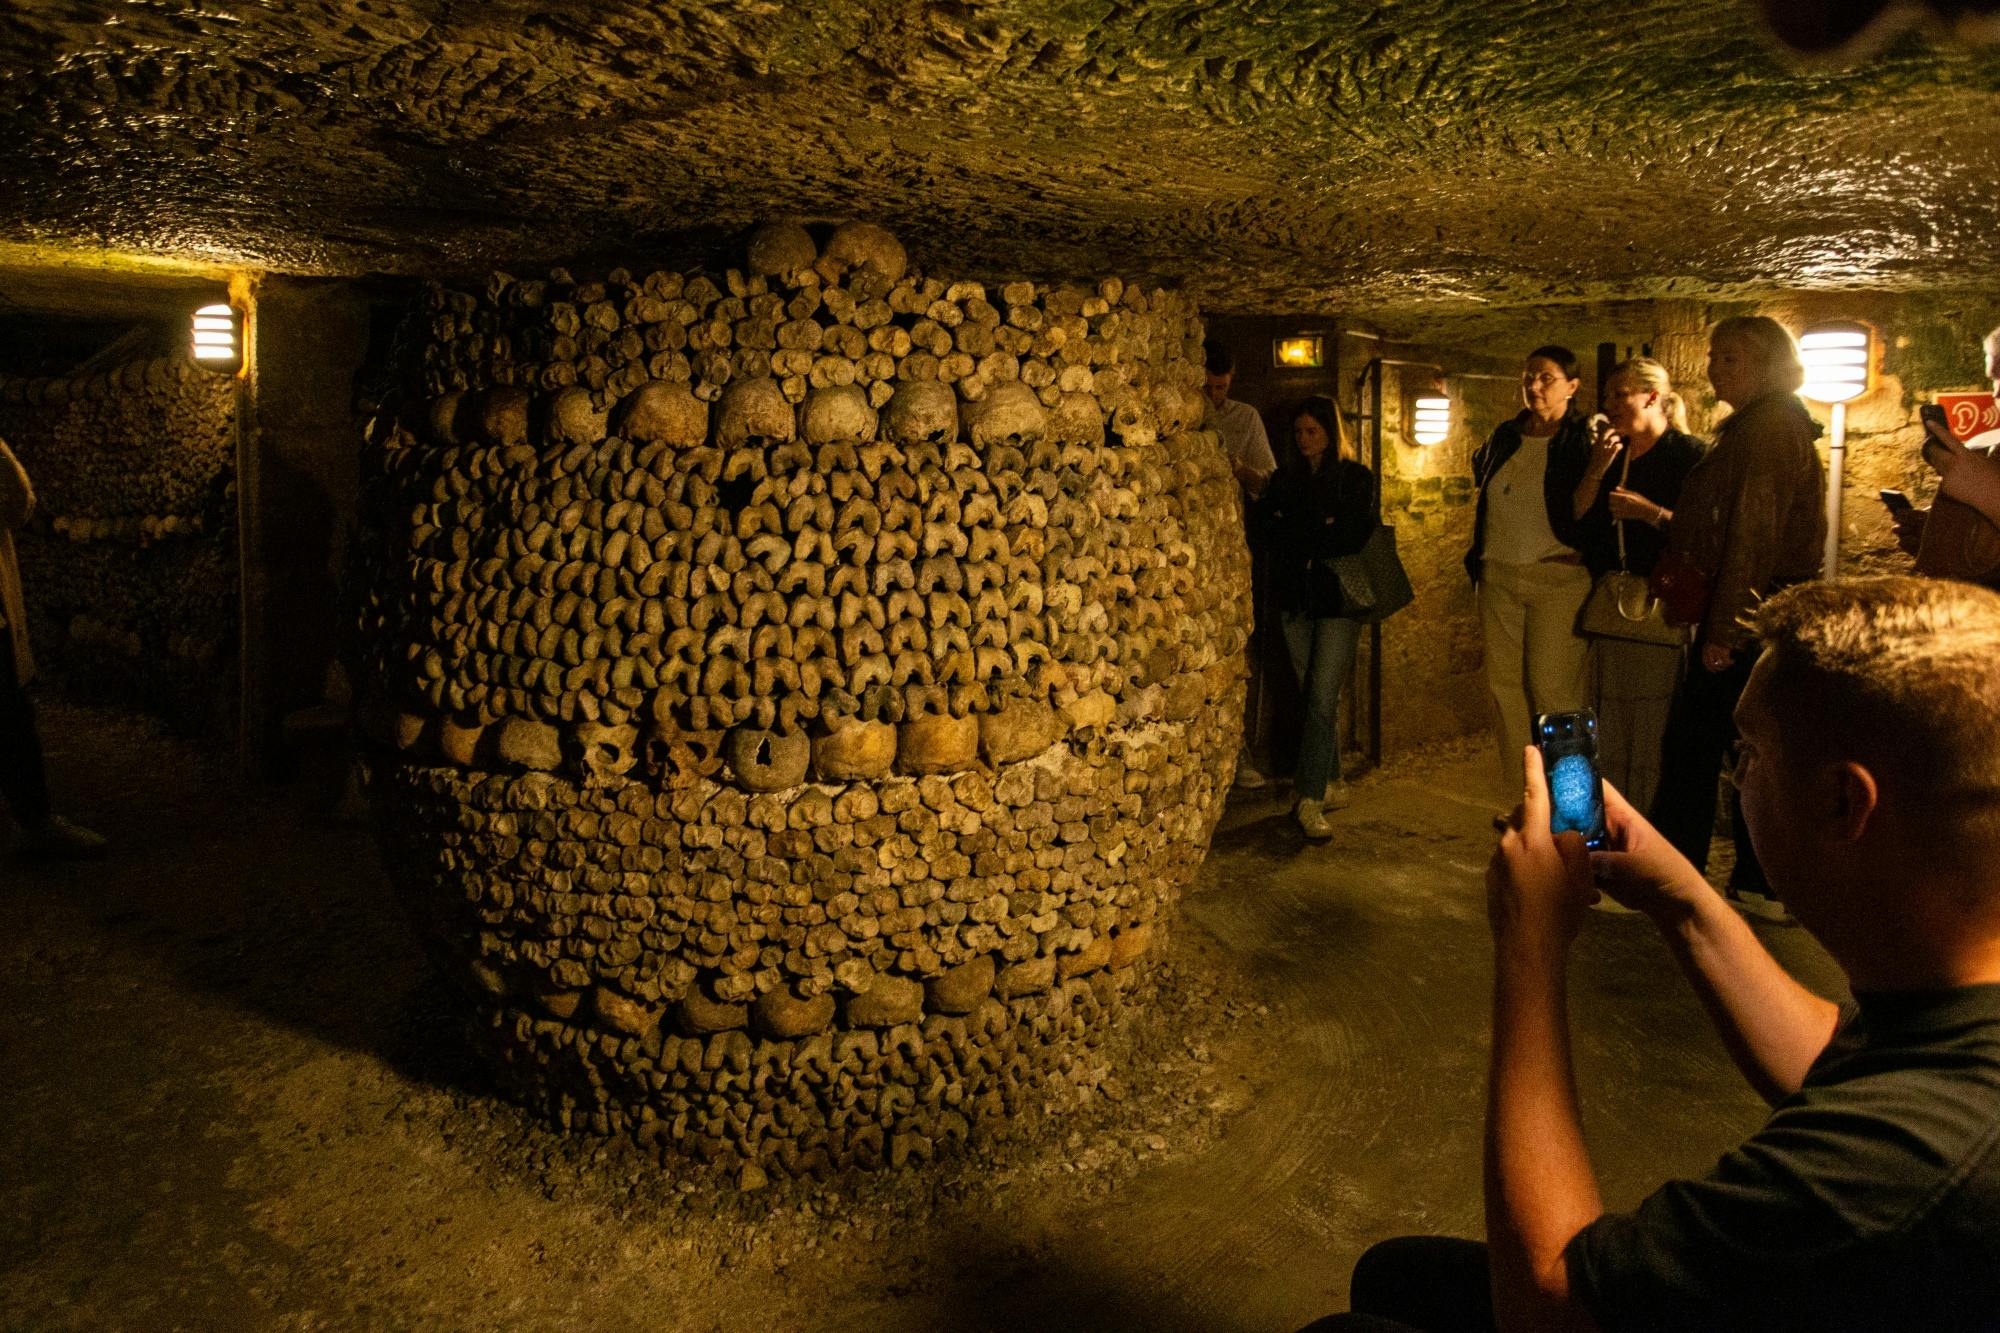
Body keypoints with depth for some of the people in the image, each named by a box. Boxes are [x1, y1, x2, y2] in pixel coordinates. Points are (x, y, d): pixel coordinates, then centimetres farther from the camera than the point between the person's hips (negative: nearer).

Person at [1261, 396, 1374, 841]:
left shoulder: (1356, 477, 0)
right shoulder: (1289, 478, 14)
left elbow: (1355, 537, -10)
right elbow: (1271, 528, 7)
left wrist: (1294, 529, -6)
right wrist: (1320, 531, -8)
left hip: (1337, 599, -5)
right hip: (1296, 599, 5)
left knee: (1323, 697, -11)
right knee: (1313, 697, 9)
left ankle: (1311, 799, -12)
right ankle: (1332, 785, 21)